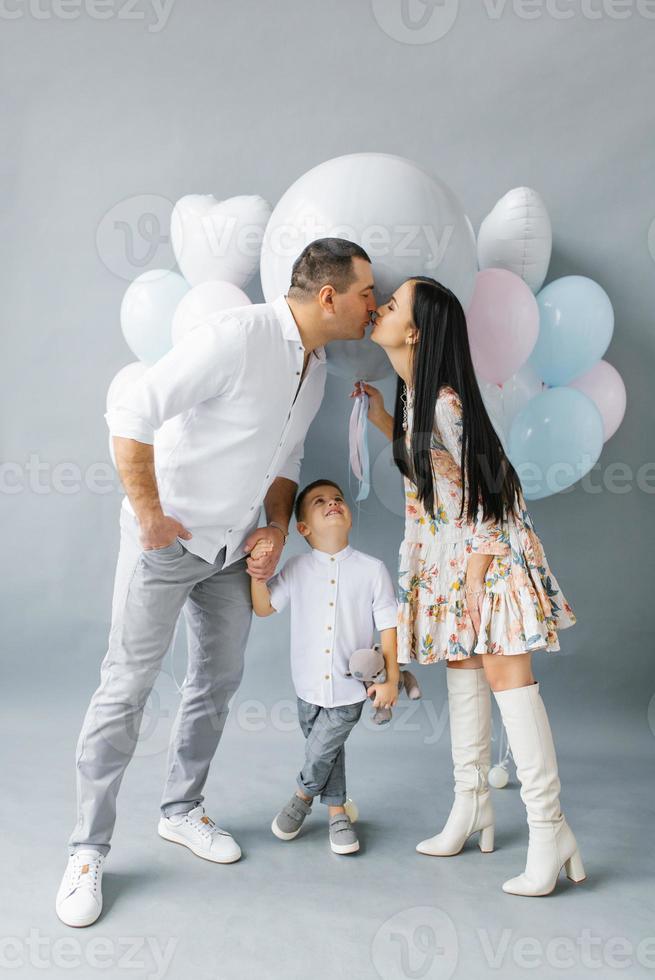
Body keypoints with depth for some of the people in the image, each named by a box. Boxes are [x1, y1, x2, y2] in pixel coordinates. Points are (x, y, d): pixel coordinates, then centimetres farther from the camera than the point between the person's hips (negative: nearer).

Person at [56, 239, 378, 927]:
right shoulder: (237, 336, -22)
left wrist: (276, 527, 2)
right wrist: (149, 517, -20)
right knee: (127, 686, 0)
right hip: (167, 539, -8)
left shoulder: (316, 370, 6)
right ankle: (88, 851, 17)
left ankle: (181, 810, 35)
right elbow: (131, 416, -26)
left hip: (234, 548, 8)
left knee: (218, 679, 14)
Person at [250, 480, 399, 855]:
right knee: (329, 751, 18)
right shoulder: (297, 568, -3)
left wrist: (391, 679, -5)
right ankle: (336, 811, 42)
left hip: (350, 687, -2)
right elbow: (264, 607, -2)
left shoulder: (373, 570, -8)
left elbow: (388, 626, -4)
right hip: (310, 685, 2)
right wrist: (257, 573, -18)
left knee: (320, 752, 1)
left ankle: (303, 796, 33)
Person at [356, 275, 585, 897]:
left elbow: (483, 495, -19)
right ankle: (472, 802, 27)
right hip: (445, 552, 9)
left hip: (487, 550, -9)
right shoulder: (415, 394, 5)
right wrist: (383, 421, 7)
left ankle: (549, 829, 5)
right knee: (462, 670, 14)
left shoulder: (446, 402, -22)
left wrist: (477, 580, -17)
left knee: (506, 676, -7)